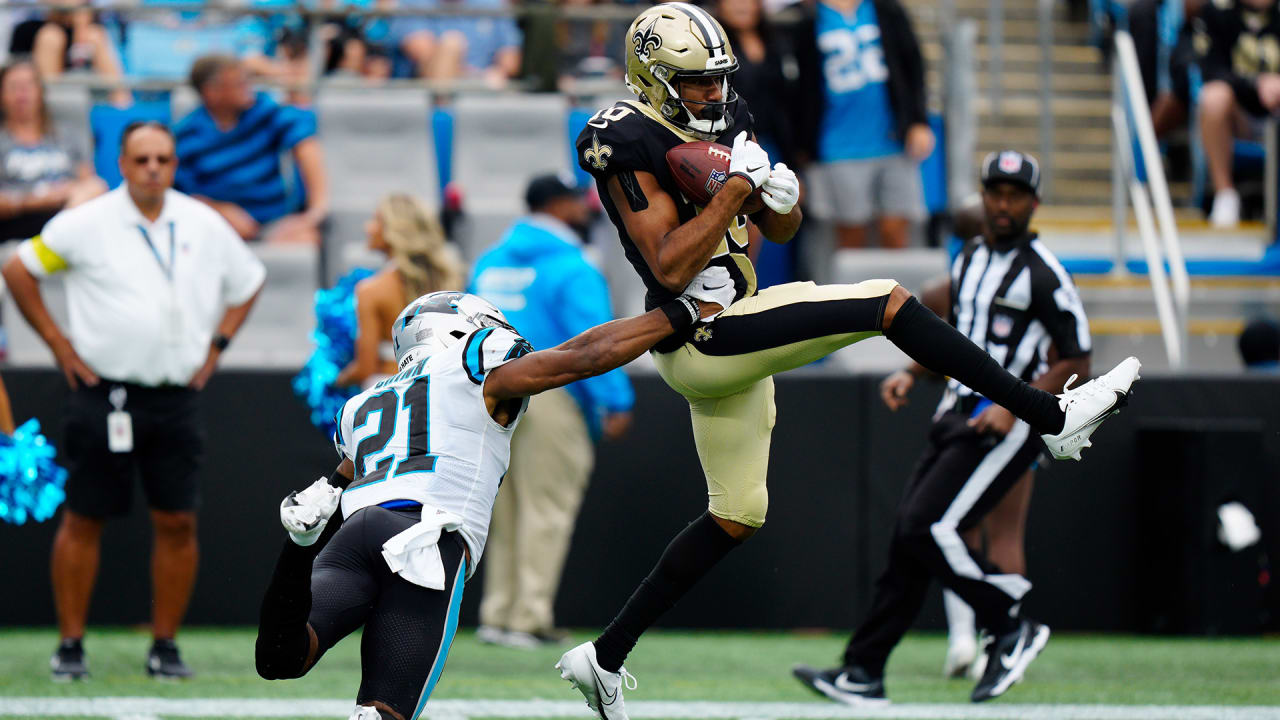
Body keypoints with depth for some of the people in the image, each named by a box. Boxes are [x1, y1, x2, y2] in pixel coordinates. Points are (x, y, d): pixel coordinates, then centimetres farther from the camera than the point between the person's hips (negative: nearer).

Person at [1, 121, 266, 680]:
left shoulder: (204, 226, 7)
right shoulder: (87, 224, -3)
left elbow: (248, 281, 23)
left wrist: (216, 345, 12)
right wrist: (59, 345, 0)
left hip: (177, 397, 3)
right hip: (105, 396, -3)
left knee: (177, 522, 0)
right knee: (84, 520, -1)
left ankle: (165, 645, 9)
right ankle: (70, 645, 7)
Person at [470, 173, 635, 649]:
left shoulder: (489, 263, 14)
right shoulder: (572, 270, -9)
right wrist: (616, 403, -18)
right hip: (549, 396, -7)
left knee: (503, 514, 12)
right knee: (546, 509, -3)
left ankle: (498, 614, 12)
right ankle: (529, 619, -5)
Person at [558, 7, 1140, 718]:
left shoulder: (720, 119, 10)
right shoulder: (629, 145, -15)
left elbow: (780, 231, 17)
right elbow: (670, 269, -22)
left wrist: (780, 197, -7)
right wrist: (737, 187, -25)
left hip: (730, 338, 10)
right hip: (700, 340, -10)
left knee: (736, 517, 17)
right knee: (889, 304, -15)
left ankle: (605, 656, 22)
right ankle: (1052, 417, -13)